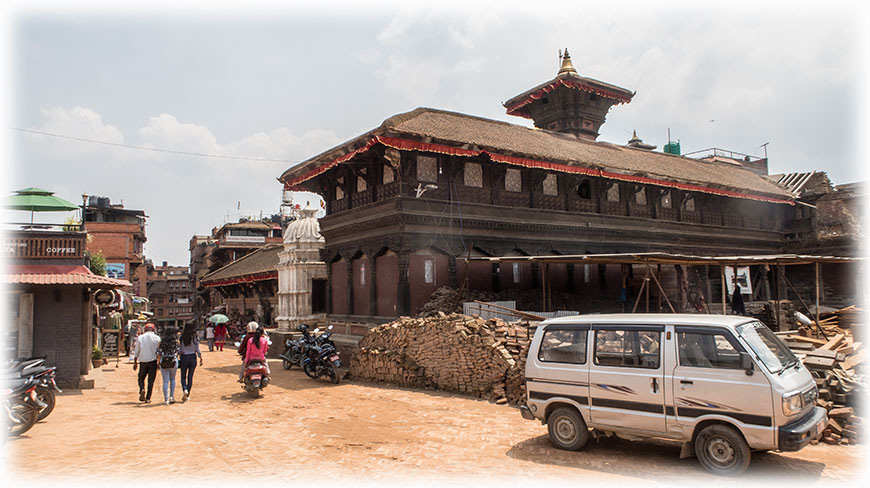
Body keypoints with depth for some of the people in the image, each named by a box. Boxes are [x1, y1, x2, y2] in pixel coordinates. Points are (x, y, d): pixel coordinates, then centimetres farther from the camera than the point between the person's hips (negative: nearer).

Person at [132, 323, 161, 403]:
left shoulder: (140, 337, 4)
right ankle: (148, 398, 1)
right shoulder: (157, 338, 0)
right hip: (153, 361, -1)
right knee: (151, 380, 5)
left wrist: (135, 362, 13)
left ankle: (142, 389, -12)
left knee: (141, 378, 16)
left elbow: (136, 351, 6)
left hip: (143, 361, 1)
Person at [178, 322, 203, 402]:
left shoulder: (182, 338, -7)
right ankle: (188, 395, 13)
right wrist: (201, 359, 6)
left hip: (184, 357, 0)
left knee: (183, 376, 13)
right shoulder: (195, 338, -7)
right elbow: (198, 350, -4)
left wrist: (177, 357, 8)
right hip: (193, 357, 0)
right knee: (190, 377, 9)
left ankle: (185, 390, -11)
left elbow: (179, 349, -3)